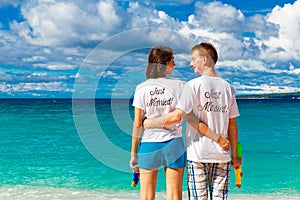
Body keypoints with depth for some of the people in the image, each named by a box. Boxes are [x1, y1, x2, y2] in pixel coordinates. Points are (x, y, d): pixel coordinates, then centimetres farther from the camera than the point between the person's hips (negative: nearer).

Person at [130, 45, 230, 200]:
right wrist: (217, 138, -2)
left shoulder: (141, 89, -3)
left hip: (148, 144, 0)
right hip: (173, 144, 0)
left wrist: (133, 153, 3)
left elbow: (137, 124, -4)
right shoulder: (179, 86, -4)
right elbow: (192, 119, -8)